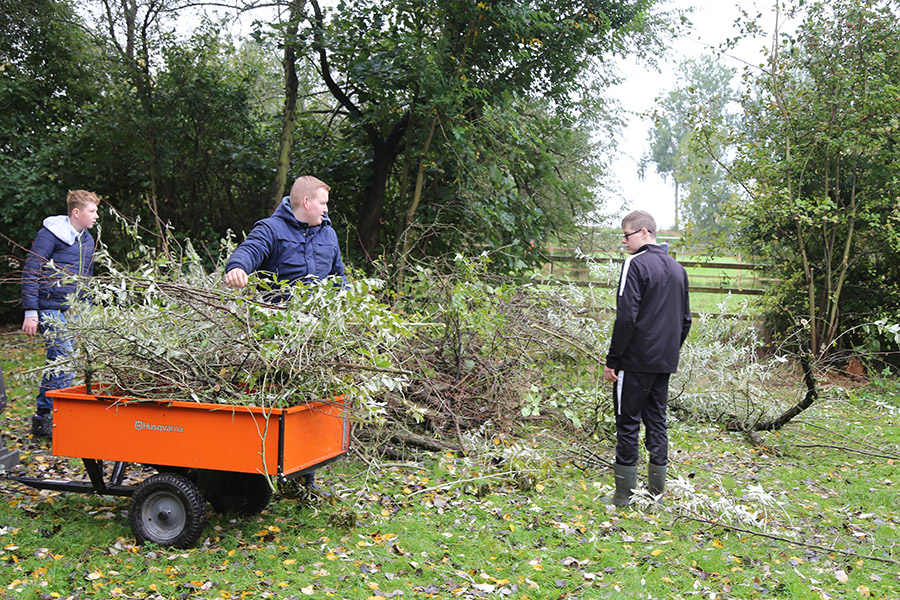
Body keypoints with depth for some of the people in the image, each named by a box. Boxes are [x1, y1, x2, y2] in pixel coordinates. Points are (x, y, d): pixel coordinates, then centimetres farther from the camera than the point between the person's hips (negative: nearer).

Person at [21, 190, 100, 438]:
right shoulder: (49, 235, -8)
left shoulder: (87, 240, 17)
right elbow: (31, 272, -9)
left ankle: (43, 416, 20)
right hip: (51, 309, -8)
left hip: (74, 310, 8)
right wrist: (31, 312, -14)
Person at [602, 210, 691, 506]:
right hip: (665, 362, 8)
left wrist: (612, 359, -14)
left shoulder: (636, 264, -12)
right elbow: (685, 319, 19)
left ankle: (624, 494, 4)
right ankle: (656, 490, 18)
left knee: (628, 423, 0)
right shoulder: (677, 268, 14)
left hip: (635, 361, -7)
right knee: (656, 421, 13)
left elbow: (626, 318, -18)